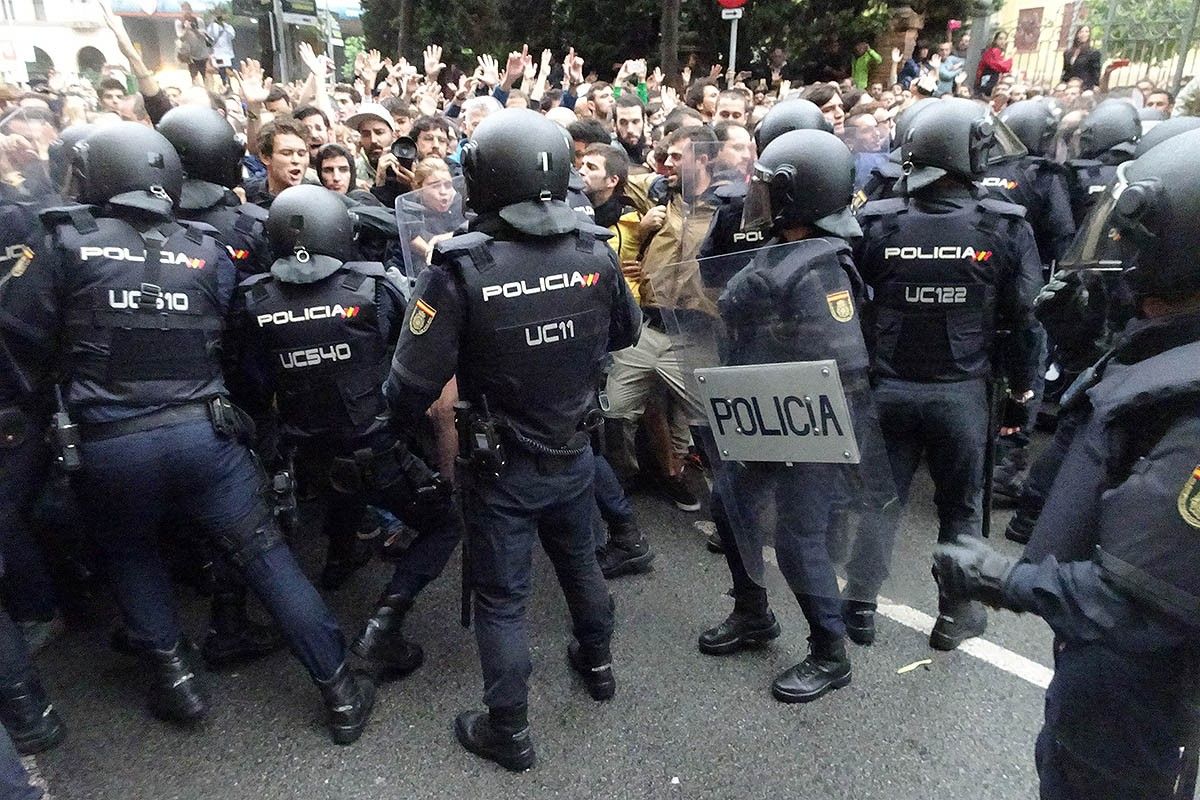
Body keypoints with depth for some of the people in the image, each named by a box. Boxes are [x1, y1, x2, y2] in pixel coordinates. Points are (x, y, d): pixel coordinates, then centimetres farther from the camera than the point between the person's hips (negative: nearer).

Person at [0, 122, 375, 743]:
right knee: (265, 554, 8)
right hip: (203, 431, 1)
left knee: (129, 554, 27)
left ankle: (173, 676, 26)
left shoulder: (66, 244, -1)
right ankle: (339, 691, 12)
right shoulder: (207, 250, 4)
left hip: (107, 444, -1)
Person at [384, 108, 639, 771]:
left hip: (501, 467, -4)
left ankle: (509, 733, 28)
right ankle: (596, 664, 51)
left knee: (501, 598, 12)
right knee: (579, 561, 27)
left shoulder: (459, 269, -25)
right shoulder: (595, 251, -11)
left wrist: (392, 423, 2)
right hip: (574, 454, 4)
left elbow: (413, 384, -20)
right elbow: (625, 334, 7)